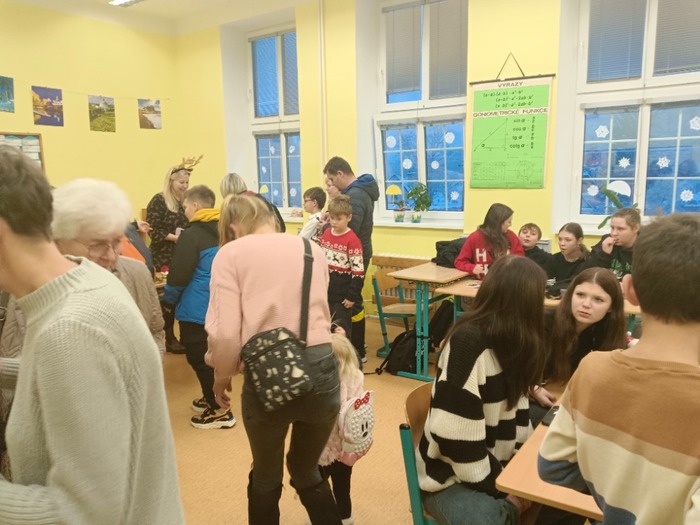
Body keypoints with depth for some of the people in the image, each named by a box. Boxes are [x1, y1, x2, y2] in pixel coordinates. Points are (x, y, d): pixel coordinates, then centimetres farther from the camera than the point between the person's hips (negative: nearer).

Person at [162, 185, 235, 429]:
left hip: (197, 309, -8)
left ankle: (219, 411, 10)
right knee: (210, 356, 21)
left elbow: (180, 275, -17)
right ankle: (211, 399, 34)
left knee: (198, 358, 3)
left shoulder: (192, 234, -17)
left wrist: (168, 298, 3)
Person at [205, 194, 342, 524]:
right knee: (306, 470, 29)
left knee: (266, 477, 27)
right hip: (321, 369, 3)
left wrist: (221, 375, 10)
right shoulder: (312, 248, 12)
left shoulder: (231, 253, 2)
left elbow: (225, 332, -8)